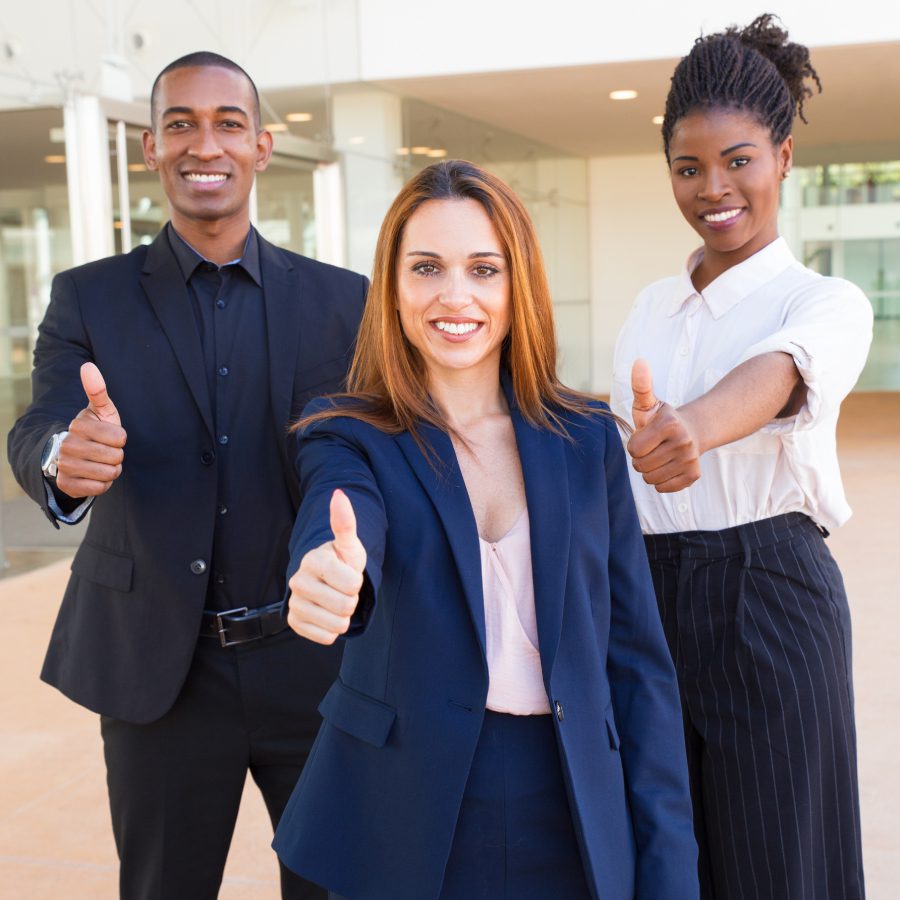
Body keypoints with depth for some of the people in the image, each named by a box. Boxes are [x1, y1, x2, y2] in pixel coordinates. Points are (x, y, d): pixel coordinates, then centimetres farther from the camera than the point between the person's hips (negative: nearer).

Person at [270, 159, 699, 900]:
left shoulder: (587, 439, 0)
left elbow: (636, 656, 2)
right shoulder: (351, 436, -5)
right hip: (406, 826, -1)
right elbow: (341, 525, -28)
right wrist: (329, 575, -52)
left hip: (574, 822, 2)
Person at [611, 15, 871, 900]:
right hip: (644, 595, 5)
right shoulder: (651, 304, 10)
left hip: (765, 596, -5)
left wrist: (690, 427, -53)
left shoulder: (827, 302, -9)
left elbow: (777, 373, -32)